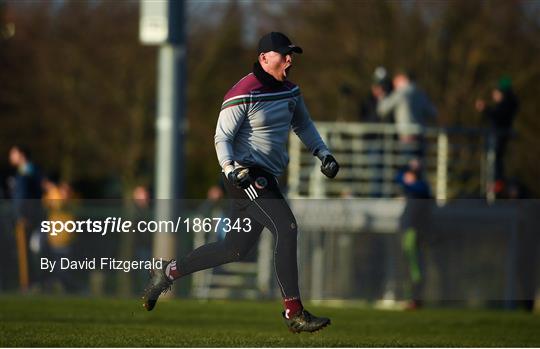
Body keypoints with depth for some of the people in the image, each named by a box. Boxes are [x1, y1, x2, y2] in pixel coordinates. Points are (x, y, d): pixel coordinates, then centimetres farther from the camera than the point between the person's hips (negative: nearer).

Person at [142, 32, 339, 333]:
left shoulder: (290, 91, 11)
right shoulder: (243, 94, -14)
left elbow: (303, 124, 28)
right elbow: (222, 137, -14)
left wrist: (323, 154, 16)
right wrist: (231, 169, -29)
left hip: (267, 178, 9)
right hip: (246, 175, -9)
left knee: (236, 248, 14)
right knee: (286, 228, -21)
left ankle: (169, 272, 30)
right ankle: (294, 314, -20)